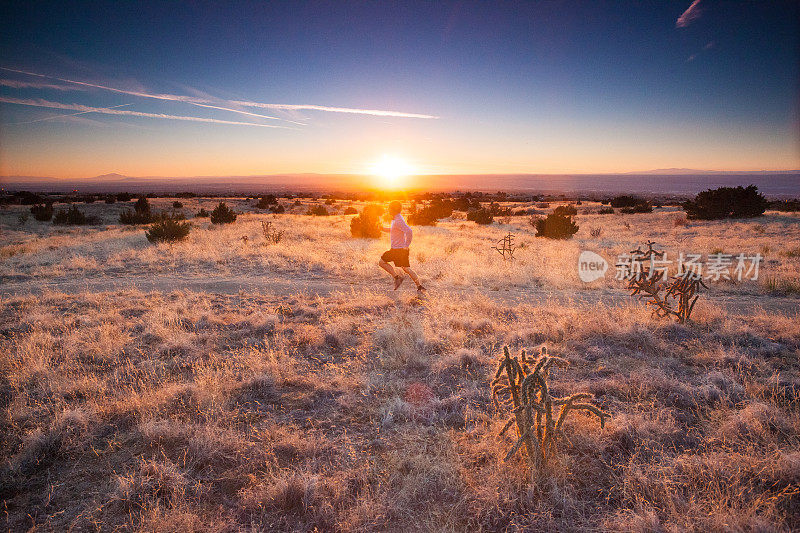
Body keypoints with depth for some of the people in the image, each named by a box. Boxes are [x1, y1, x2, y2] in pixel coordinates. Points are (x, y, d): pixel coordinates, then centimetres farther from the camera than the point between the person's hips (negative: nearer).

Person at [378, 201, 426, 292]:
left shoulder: (398, 221, -19)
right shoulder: (396, 219, 13)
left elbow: (409, 232, -30)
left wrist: (406, 246, -24)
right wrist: (383, 229, 18)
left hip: (398, 249, -10)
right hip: (400, 249, 10)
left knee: (382, 262, 2)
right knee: (406, 268, 12)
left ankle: (396, 277, -2)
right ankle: (420, 286, 11)